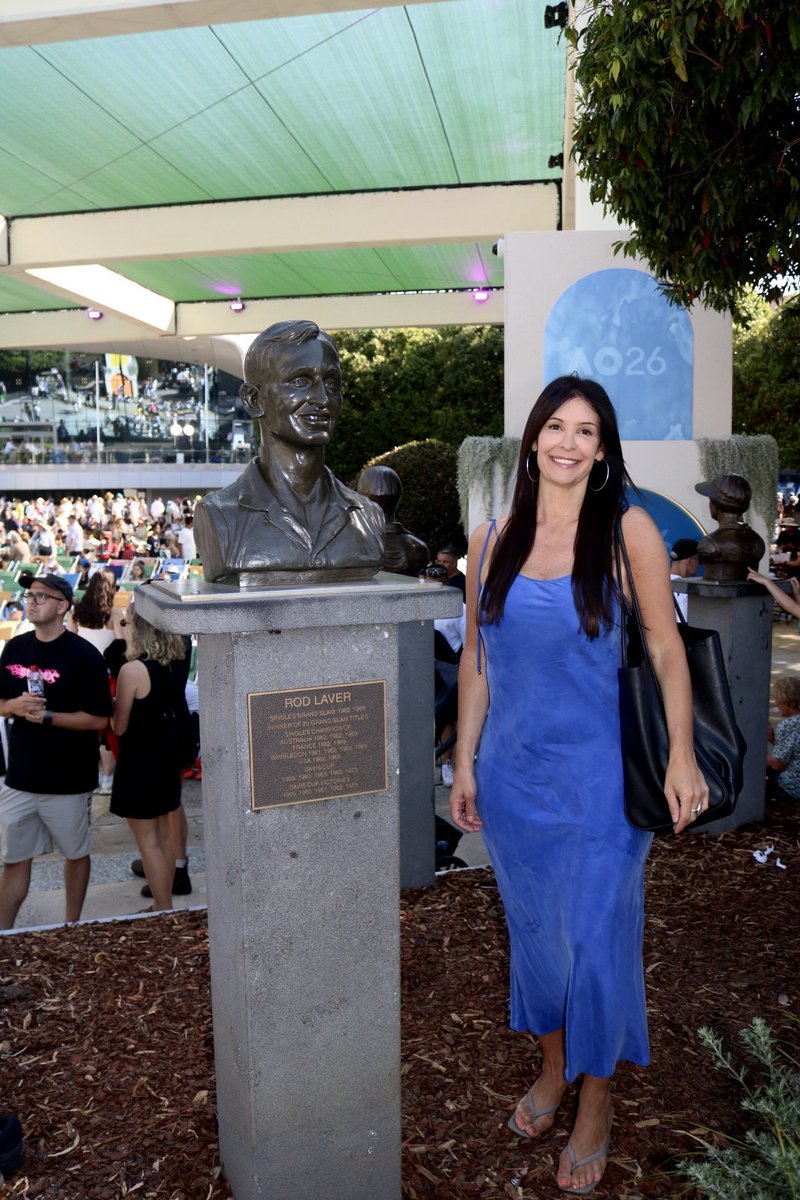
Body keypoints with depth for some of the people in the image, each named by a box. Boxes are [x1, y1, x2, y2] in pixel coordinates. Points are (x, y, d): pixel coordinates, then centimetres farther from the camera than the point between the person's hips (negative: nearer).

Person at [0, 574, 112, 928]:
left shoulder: (83, 656, -12)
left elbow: (99, 719, -14)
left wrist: (47, 715, -22)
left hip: (68, 779, -4)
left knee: (76, 854, 14)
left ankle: (71, 927, 31)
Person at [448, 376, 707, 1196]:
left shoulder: (628, 531, -6)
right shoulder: (491, 540, 3)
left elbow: (666, 648, -4)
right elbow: (475, 658, 7)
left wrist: (681, 753, -12)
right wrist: (464, 763, 7)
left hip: (598, 775, -3)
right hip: (511, 775, 4)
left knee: (596, 938, 7)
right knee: (533, 930, 18)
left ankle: (595, 1103, 32)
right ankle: (551, 1069, 44)